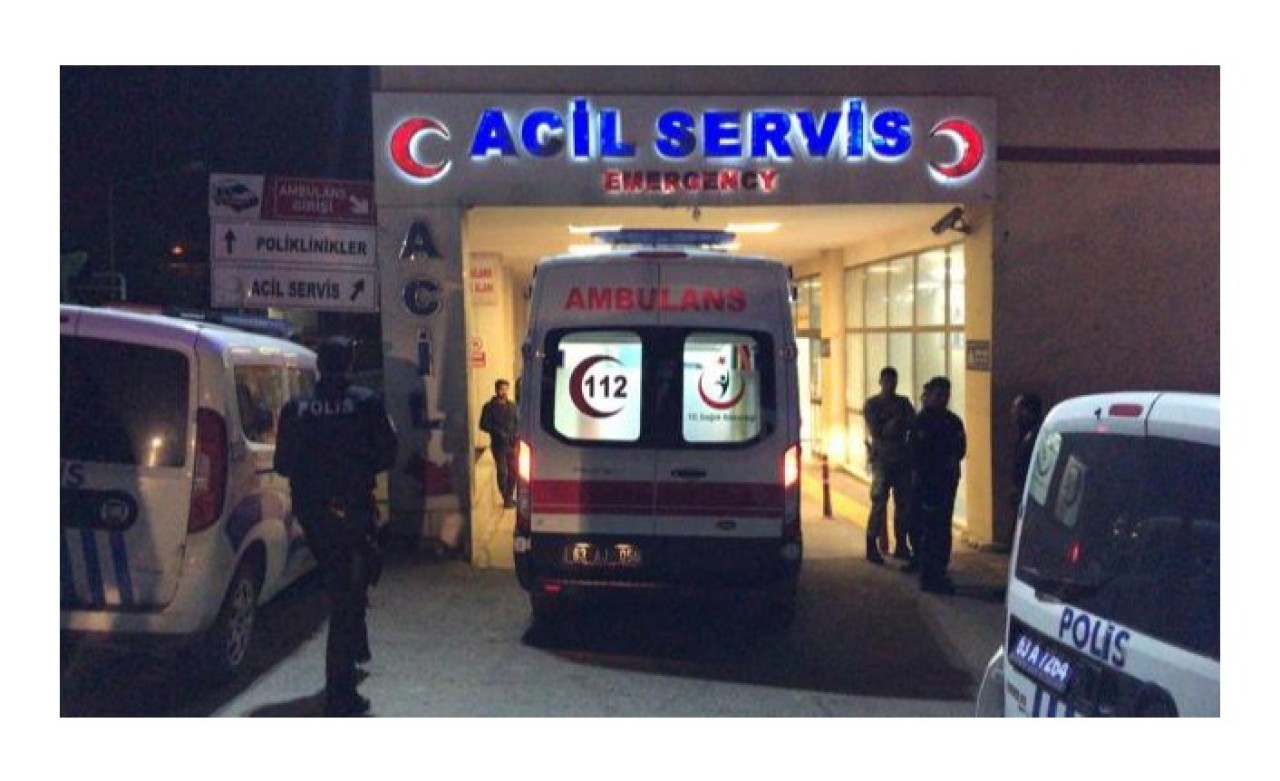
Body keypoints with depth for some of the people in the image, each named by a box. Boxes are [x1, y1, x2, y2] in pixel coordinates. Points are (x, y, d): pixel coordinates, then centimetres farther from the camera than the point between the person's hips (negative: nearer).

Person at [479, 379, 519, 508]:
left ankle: (510, 497, 21)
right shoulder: (489, 407, -3)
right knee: (502, 471, -1)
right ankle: (506, 499, 5)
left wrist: (515, 435, -3)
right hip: (498, 444, -4)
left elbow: (517, 422, 15)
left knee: (513, 471, 6)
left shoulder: (511, 406, 10)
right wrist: (498, 432, -16)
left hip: (511, 444, 4)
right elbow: (483, 425, -7)